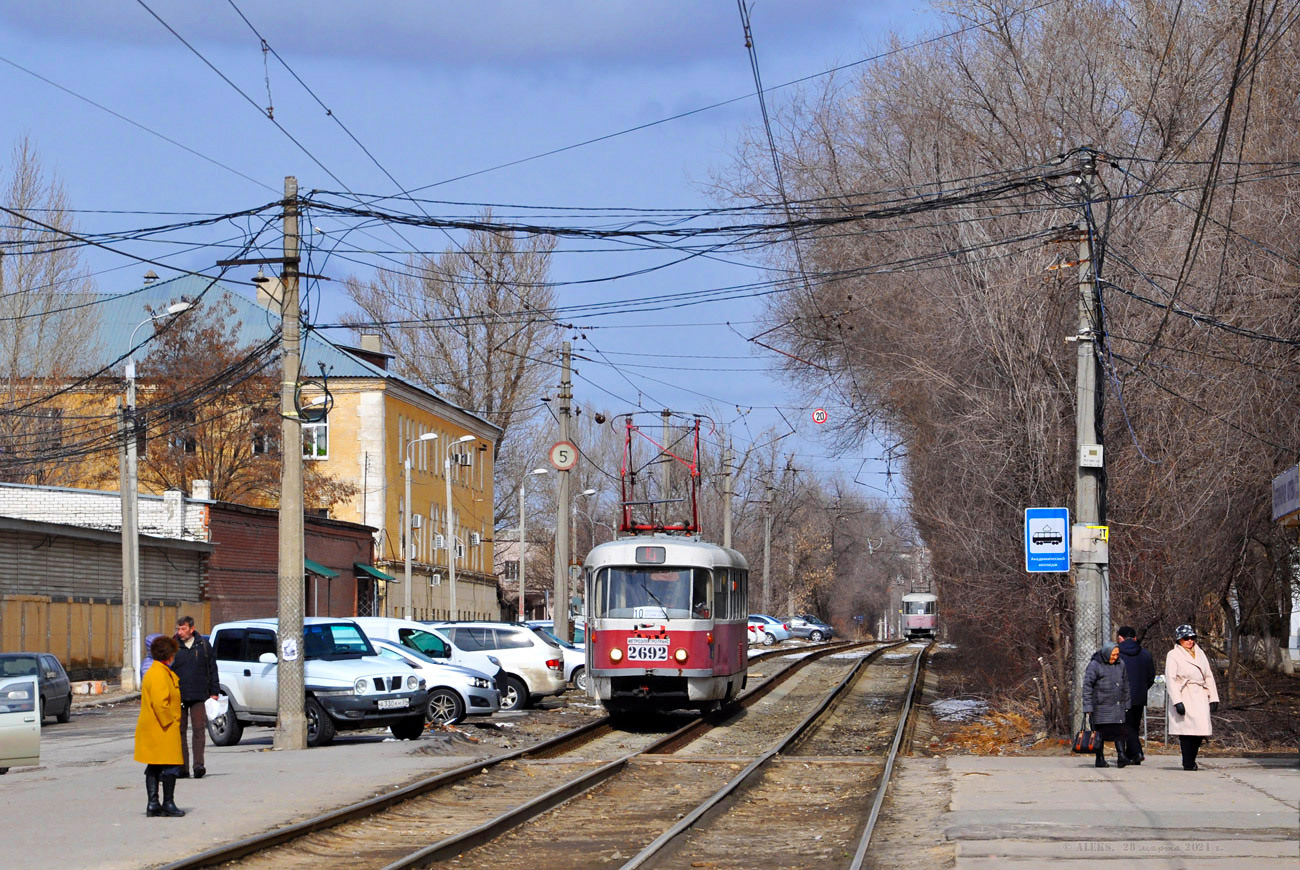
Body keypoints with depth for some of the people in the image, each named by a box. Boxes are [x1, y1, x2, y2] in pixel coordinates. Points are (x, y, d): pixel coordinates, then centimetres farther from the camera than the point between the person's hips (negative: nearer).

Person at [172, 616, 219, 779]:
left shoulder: (203, 645, 5)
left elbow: (212, 669, 11)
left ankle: (198, 765, -10)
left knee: (199, 729, -8)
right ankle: (182, 768, 7)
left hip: (198, 696, -1)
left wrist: (214, 692, 8)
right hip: (178, 697, 1)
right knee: (180, 732, 3)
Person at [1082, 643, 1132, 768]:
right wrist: (1088, 706, -13)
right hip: (1101, 705, -4)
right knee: (1100, 733, 0)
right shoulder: (1095, 665, -7)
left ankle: (1121, 756, -12)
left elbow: (1125, 686, 19)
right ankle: (1100, 759, 8)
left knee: (1119, 731, -8)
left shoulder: (1120, 665, 10)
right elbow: (1087, 686, -8)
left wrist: (1126, 705, 17)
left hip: (1117, 706, 4)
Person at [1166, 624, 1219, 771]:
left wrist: (1213, 698, 10)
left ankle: (1191, 760, 12)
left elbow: (1209, 676, 18)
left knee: (1200, 731, -3)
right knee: (1187, 731, -9)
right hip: (1184, 698, -5)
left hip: (1200, 698, 5)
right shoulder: (1173, 655, 0)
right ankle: (1188, 764, -2)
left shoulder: (1200, 653, 18)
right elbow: (1170, 679, -7)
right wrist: (1177, 701, -16)